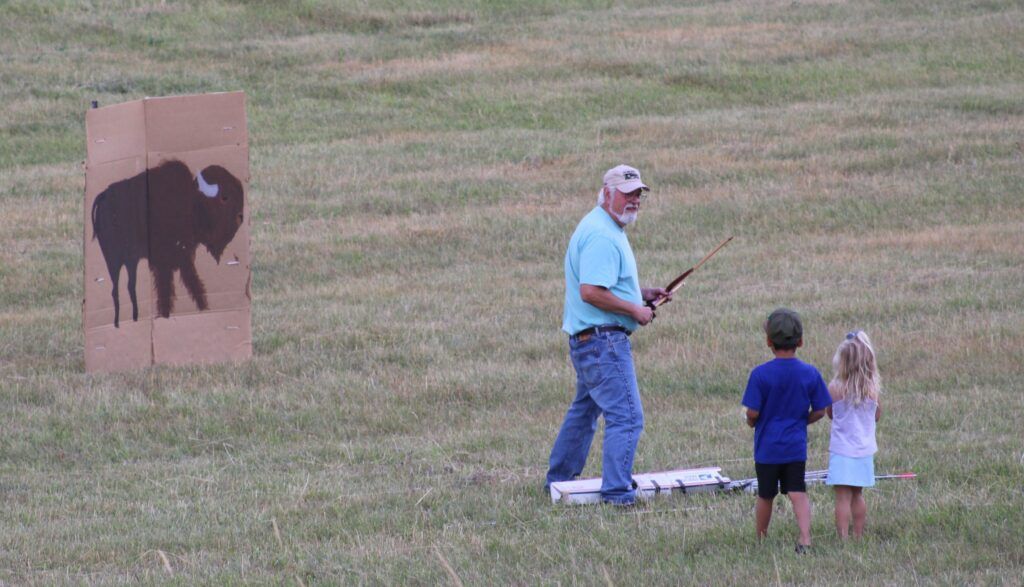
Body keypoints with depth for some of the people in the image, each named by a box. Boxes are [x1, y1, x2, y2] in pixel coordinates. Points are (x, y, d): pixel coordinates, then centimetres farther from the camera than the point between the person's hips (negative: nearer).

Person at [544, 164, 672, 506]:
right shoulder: (602, 236, -19)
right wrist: (635, 309, -18)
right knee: (626, 416, -11)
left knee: (584, 410, 23)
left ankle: (558, 479, 34)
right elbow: (591, 292, -27)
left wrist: (642, 292, 15)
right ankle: (617, 491, -12)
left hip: (586, 339, 11)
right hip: (604, 339, -11)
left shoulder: (607, 229, 16)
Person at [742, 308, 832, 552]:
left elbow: (752, 413, -14)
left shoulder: (760, 374, -14)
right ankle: (805, 538, -17)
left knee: (765, 496, 13)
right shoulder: (810, 374, -5)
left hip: (767, 447, -1)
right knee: (798, 493, 1)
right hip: (796, 447, 1)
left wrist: (752, 422, 8)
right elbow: (819, 411, -1)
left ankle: (761, 541, 27)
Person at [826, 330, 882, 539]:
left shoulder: (835, 388, -13)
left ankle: (843, 537, -8)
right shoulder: (872, 388, -5)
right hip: (865, 450, 4)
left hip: (842, 450, -4)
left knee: (843, 497, -3)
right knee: (857, 495, 16)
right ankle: (858, 536, 21)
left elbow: (830, 413, 2)